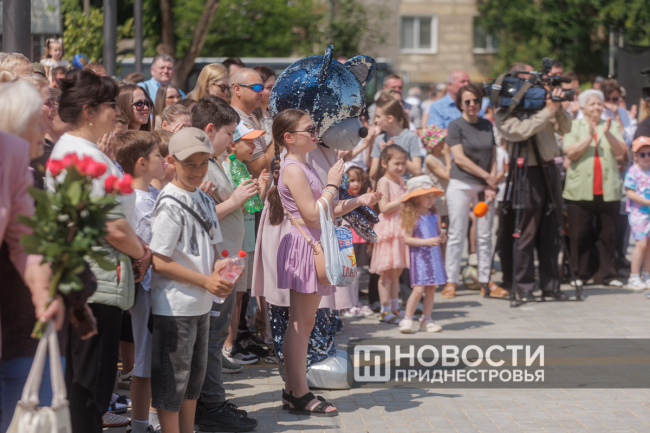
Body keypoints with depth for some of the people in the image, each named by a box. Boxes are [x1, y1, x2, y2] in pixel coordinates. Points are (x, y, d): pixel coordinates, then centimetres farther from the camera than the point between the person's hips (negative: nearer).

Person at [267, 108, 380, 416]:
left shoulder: (304, 167, 17)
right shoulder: (293, 169, -15)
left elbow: (324, 213, 18)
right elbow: (312, 214, -22)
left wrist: (359, 201, 11)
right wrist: (332, 185, -12)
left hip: (313, 247, 10)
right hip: (303, 247, -10)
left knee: (303, 323, 13)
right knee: (300, 323, -6)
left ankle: (292, 391, 18)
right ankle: (299, 395, -2)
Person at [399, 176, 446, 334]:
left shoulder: (434, 215, 9)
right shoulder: (413, 217, -9)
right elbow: (407, 239, -14)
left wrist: (442, 238, -3)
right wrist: (427, 242, -20)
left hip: (434, 255, 6)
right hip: (419, 256, -6)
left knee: (431, 289, 7)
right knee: (418, 289, -12)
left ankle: (426, 320, 16)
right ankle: (407, 319, 0)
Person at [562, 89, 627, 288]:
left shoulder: (611, 126, 13)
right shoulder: (574, 126, 7)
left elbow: (621, 151, 0)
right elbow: (570, 152, -7)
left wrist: (608, 133, -14)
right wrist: (589, 137, -17)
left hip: (608, 191, 2)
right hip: (580, 190, -2)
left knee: (608, 234, 2)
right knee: (580, 234, 1)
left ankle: (608, 274, 9)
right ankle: (580, 275, 9)